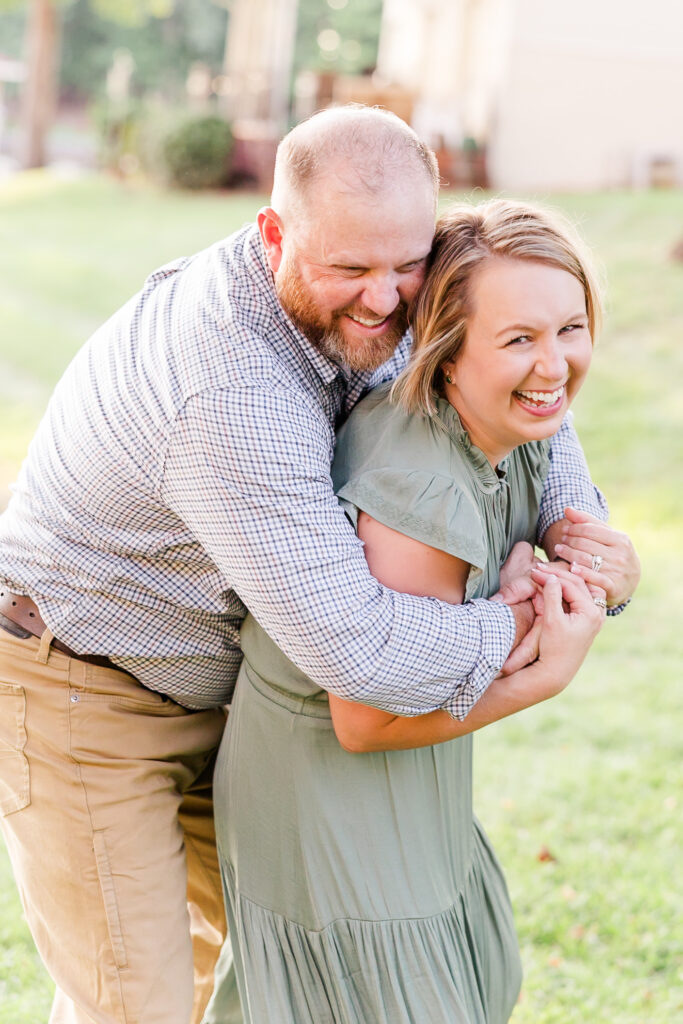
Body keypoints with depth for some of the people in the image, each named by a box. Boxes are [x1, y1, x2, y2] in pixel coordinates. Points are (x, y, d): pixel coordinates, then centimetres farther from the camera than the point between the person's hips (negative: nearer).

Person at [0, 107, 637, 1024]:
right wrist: (516, 627, -21)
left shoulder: (344, 297, -9)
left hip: (205, 689, 9)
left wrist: (577, 523, -11)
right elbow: (354, 648, -38)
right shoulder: (232, 395, -37)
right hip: (79, 702, -9)